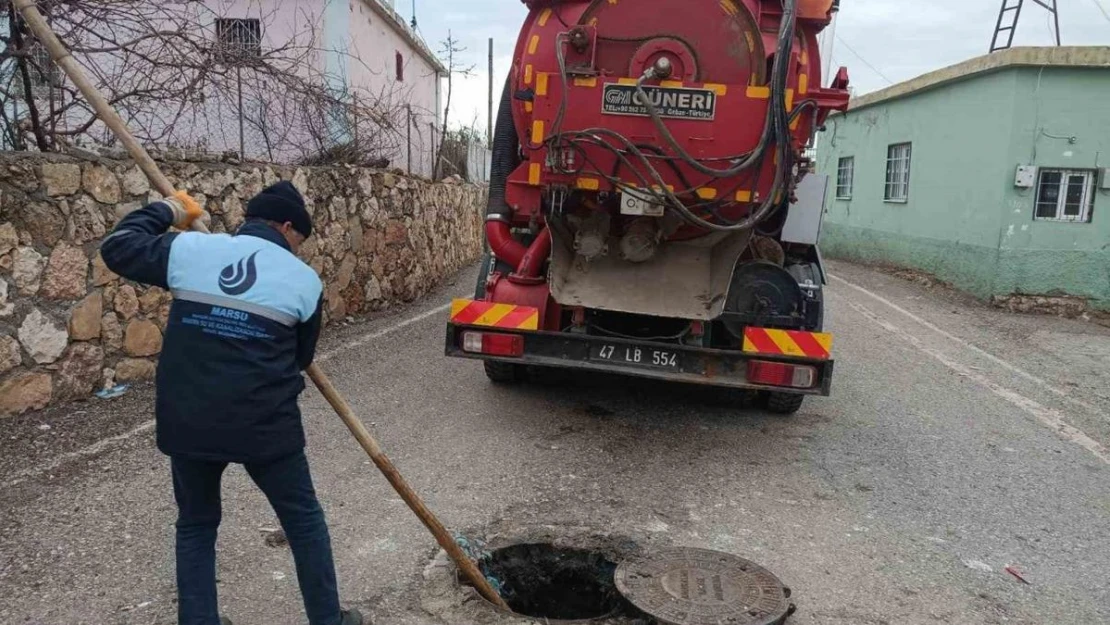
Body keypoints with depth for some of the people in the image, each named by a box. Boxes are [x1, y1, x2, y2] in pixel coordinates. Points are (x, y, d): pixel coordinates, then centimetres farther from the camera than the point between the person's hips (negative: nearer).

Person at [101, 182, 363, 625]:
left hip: (187, 421, 2)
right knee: (304, 520, 15)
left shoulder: (188, 249, 1)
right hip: (264, 423, -2)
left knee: (196, 526, 22)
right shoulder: (304, 279, -1)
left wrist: (165, 211, 26)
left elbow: (117, 247, 15)